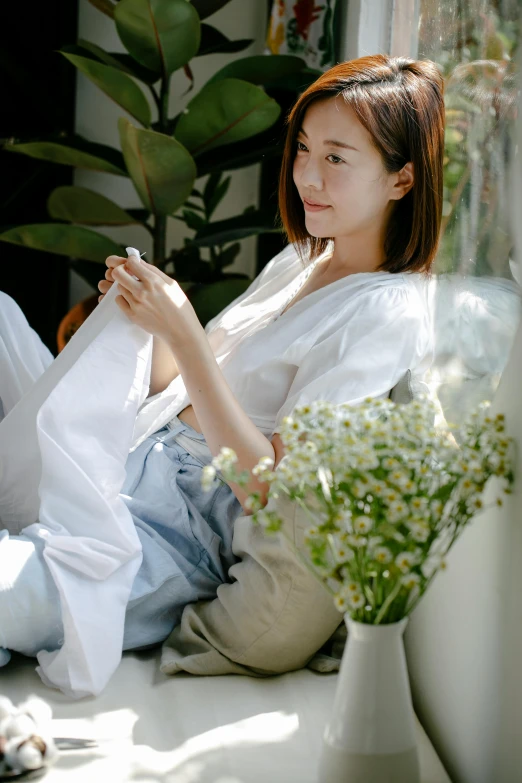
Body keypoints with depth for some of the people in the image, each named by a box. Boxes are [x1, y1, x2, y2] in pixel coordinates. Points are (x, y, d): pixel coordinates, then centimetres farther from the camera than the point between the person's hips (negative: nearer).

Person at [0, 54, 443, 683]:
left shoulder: (389, 313, -15)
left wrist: (183, 334, -26)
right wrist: (156, 320, -4)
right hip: (130, 456, 9)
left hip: (183, 529, -9)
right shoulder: (297, 262, 12)